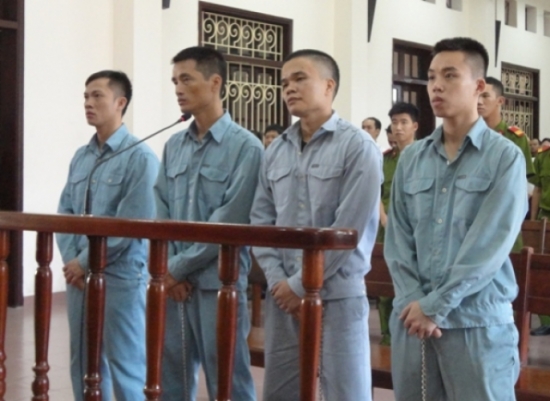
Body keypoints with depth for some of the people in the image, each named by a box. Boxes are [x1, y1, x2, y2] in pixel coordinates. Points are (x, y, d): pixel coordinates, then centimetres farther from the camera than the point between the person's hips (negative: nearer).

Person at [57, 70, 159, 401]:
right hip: (78, 274, 7)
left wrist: (86, 262, -12)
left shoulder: (140, 157, -10)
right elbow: (65, 212, 12)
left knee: (126, 367, 0)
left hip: (120, 276, -7)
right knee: (83, 364, 14)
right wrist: (71, 261, -4)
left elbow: (132, 224, -16)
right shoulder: (81, 157, 12)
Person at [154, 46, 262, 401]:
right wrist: (167, 268, -3)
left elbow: (230, 222, -13)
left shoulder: (245, 147, -8)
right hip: (173, 283, 6)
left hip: (217, 283, -6)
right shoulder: (174, 146, 12)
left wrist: (179, 266, -10)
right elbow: (161, 213, 11)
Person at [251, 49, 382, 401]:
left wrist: (300, 285, -12)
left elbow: (349, 229, -14)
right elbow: (261, 220, 9)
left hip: (336, 296, -5)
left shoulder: (357, 147, -7)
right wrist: (278, 281, -4)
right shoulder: (276, 151, 11)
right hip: (283, 296, 6)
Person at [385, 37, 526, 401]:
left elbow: (491, 245, -12)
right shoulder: (411, 158, 10)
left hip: (477, 320, -4)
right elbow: (397, 237, 7)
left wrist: (436, 305, -13)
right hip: (412, 317, 4)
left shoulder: (505, 157, -4)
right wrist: (414, 301, -7)